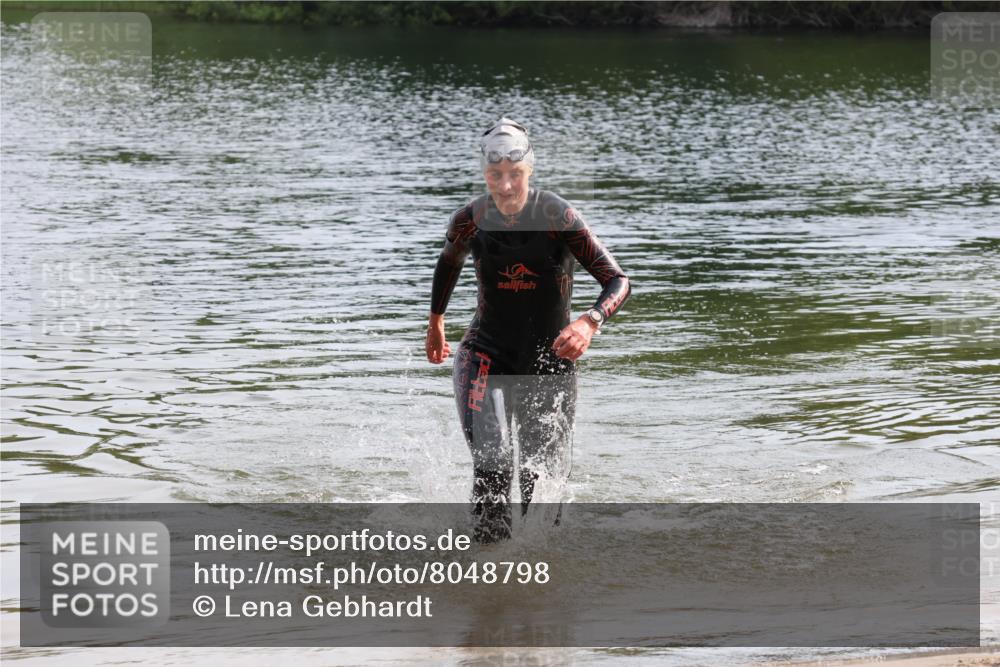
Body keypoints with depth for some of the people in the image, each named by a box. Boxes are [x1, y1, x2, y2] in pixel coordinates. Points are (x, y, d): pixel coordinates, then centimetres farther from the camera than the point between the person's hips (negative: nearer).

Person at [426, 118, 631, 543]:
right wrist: (435, 322, 29)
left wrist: (590, 322, -39)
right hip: (486, 354, 0)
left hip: (549, 360, 0)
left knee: (544, 482, 4)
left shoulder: (557, 217, -16)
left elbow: (618, 282, -20)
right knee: (491, 460, -25)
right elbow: (448, 263, 18)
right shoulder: (470, 221, -7)